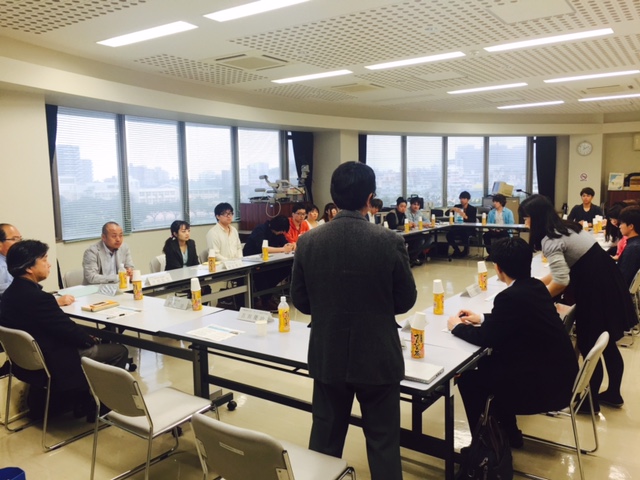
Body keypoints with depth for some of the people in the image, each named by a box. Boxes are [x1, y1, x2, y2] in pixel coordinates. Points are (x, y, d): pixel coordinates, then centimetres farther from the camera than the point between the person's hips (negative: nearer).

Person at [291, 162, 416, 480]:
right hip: (378, 357, -2)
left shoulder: (308, 242, -9)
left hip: (327, 356, 2)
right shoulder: (389, 241, -16)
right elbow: (406, 300, -5)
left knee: (325, 440, 18)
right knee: (383, 442, 13)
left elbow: (300, 301, 0)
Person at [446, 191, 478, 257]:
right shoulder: (457, 206, 11)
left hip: (469, 229, -3)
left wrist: (465, 217, -28)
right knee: (449, 234, -27)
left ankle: (466, 250, -8)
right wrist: (452, 209, -17)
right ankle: (456, 250, -5)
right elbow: (446, 213, 3)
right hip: (458, 228, 3)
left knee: (464, 233, -38)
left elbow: (474, 221, -10)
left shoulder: (472, 208, 3)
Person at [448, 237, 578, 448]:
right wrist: (482, 318, 21)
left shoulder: (510, 296, -23)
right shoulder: (535, 286, 3)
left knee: (468, 379, 0)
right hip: (558, 371, 9)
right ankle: (508, 433, 30)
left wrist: (457, 327, 2)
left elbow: (485, 338, -15)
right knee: (487, 363, 20)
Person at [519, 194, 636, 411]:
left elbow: (561, 281, -26)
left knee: (589, 347, 5)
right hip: (606, 282, 10)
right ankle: (613, 394, 35)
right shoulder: (564, 227, 10)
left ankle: (592, 400, 20)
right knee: (606, 345, 21)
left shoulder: (549, 240, -19)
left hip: (596, 289, -10)